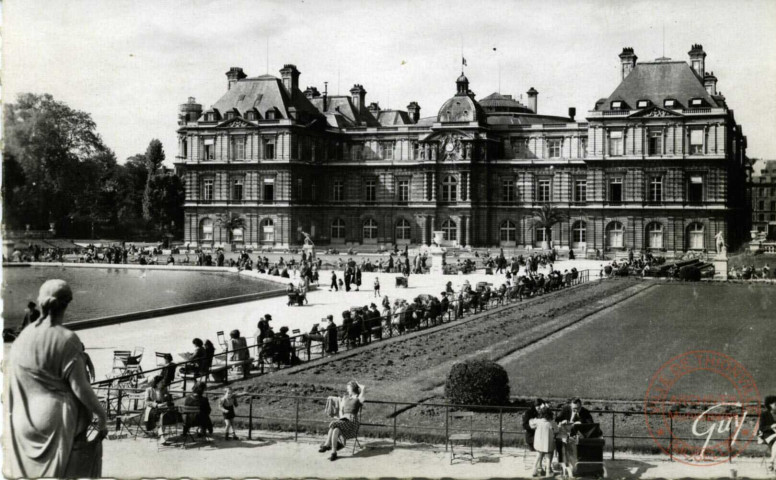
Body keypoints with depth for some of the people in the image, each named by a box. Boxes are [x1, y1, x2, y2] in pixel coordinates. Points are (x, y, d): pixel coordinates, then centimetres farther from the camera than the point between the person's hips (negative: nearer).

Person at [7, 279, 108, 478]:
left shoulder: (22, 338, -2)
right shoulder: (68, 340, -16)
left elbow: (11, 386, 5)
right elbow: (80, 387, -18)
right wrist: (102, 415, -6)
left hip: (25, 423, 5)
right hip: (60, 419, -4)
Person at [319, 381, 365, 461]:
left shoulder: (359, 398, 6)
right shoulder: (345, 397, 25)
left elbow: (362, 388, -12)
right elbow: (341, 410, 19)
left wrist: (357, 385, 10)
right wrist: (342, 416, -3)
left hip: (352, 422, -5)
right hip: (343, 421, 5)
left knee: (334, 425, -30)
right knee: (335, 430, -30)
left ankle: (327, 445, -19)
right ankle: (334, 453, -32)